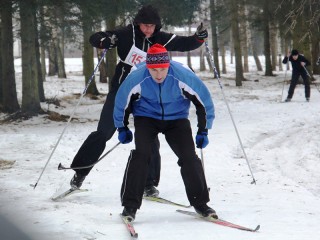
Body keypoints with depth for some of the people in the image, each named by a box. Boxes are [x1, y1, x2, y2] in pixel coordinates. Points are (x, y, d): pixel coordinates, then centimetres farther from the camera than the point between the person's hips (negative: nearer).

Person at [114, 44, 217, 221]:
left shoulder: (183, 77, -27)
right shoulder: (136, 79, -26)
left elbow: (204, 102, -11)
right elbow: (122, 102, -5)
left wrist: (203, 131, -5)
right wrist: (122, 128, 7)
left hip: (176, 119, 1)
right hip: (146, 118, -1)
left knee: (189, 157, -10)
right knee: (141, 154, -21)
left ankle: (200, 203, 8)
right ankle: (130, 205, -14)